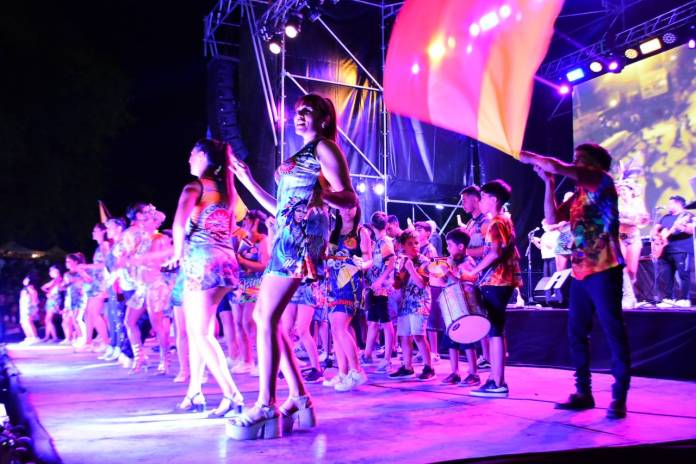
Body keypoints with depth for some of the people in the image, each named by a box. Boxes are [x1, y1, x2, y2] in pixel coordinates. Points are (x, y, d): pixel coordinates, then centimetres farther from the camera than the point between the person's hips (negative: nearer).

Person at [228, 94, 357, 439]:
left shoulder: (325, 148, 0)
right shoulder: (301, 155, 26)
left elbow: (350, 199, -11)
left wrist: (322, 193, -32)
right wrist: (248, 181, 27)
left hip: (303, 235, -10)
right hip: (287, 237, 10)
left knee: (267, 316, -15)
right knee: (262, 315, 7)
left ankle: (266, 407, -13)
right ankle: (299, 398, 10)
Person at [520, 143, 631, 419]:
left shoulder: (603, 181, -4)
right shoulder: (577, 195, 18)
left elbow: (556, 166, -14)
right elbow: (552, 218, 10)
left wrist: (530, 158, 2)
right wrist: (548, 183, 9)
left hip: (604, 270, -8)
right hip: (580, 272, 8)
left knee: (614, 333, -3)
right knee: (576, 334, 9)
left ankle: (619, 399, 1)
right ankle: (584, 393, 18)